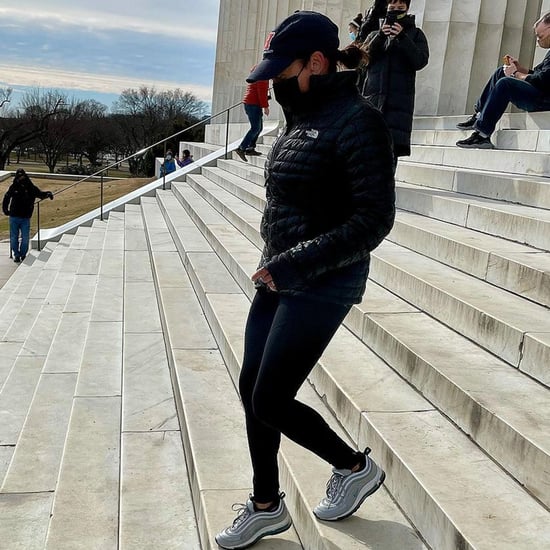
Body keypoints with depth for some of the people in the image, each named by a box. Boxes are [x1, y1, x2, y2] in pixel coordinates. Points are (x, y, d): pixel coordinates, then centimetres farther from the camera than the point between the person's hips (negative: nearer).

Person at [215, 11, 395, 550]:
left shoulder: (357, 121, -16)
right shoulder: (302, 118, 11)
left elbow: (373, 220, -20)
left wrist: (291, 267, -21)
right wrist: (276, 266, 10)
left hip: (322, 285, -9)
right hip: (278, 277, 9)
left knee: (270, 401, -3)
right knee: (251, 389, 11)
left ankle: (356, 467, 24)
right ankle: (266, 506, 30)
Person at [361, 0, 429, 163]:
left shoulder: (415, 34, 13)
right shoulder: (376, 34, 18)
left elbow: (420, 61, -3)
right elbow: (365, 59, 2)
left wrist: (402, 38, -14)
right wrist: (380, 37, -13)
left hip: (399, 101, -2)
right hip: (373, 98, 2)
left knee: (393, 147, -13)